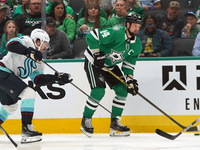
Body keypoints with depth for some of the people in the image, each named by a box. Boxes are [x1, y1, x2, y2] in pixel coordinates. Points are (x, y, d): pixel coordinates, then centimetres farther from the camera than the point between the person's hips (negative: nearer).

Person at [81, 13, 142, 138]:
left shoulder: (136, 45, -3)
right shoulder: (116, 33, -28)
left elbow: (129, 64, 6)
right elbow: (92, 36, -31)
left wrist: (130, 79, -8)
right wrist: (97, 54, -30)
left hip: (111, 66, 8)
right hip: (93, 63, -8)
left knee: (122, 90, -1)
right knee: (99, 91, -20)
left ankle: (115, 122, 11)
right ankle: (86, 120, -1)